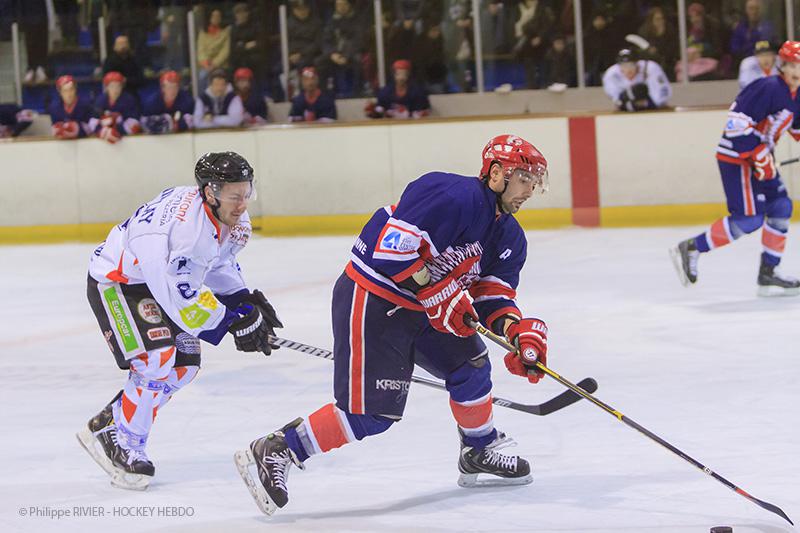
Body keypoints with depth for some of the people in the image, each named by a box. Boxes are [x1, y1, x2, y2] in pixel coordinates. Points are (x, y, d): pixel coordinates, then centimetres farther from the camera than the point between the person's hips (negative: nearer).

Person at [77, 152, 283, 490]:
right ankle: (124, 445, -8)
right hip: (114, 281, -10)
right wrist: (236, 321, -32)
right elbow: (184, 295, -37)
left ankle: (108, 423, 18)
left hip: (159, 282, 10)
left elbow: (219, 265, 10)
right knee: (158, 358, -23)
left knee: (185, 365, 6)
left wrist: (246, 299, -4)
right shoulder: (185, 224, -37)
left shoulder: (232, 218, -7)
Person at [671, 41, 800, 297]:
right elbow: (737, 122, -25)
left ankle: (768, 275, 11)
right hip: (736, 157, -10)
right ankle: (690, 249, -6)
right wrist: (759, 155, -25)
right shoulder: (769, 88, -20)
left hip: (758, 157, 10)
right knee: (749, 218, -15)